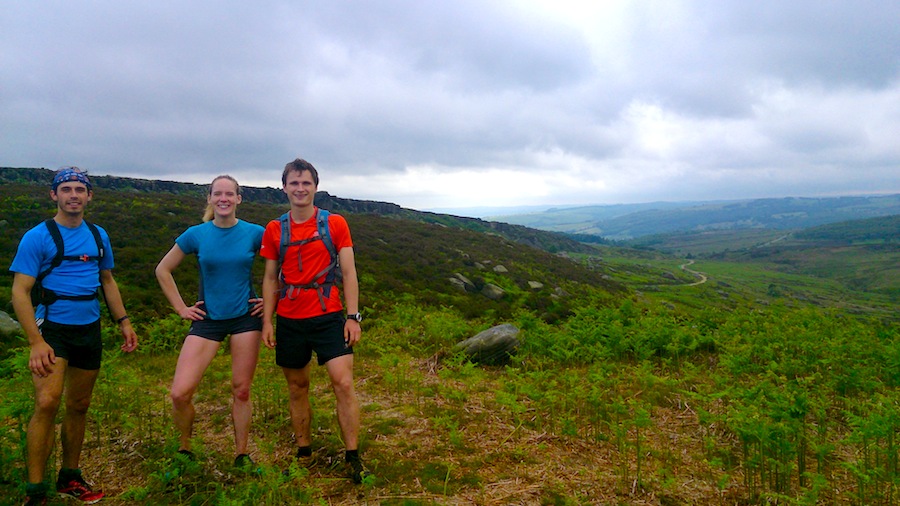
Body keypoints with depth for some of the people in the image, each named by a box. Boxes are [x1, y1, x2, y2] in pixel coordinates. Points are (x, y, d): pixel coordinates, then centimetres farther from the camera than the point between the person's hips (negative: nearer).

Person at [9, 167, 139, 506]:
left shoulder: (98, 236, 9)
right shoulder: (37, 237, -7)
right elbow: (20, 292, -10)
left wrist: (123, 322, 13)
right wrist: (36, 343, -18)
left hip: (89, 330, 5)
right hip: (53, 328, -5)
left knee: (79, 407, 11)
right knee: (47, 403, -19)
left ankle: (70, 478, 26)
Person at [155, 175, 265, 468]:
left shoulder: (255, 233, -3)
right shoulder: (196, 235, -1)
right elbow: (163, 270, 9)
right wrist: (181, 308, 5)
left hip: (245, 317, 0)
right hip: (208, 319, 1)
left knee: (242, 391, 5)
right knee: (180, 393, -7)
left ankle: (242, 455, 22)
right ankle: (184, 450, 19)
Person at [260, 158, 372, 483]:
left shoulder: (335, 224, 0)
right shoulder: (274, 230, 6)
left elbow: (348, 273, -1)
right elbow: (270, 278, 11)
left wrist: (353, 316, -7)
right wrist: (267, 320, 5)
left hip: (328, 316, -2)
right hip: (289, 321, 3)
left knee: (344, 384, -10)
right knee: (297, 388, 11)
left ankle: (353, 459, 0)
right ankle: (303, 454, 27)